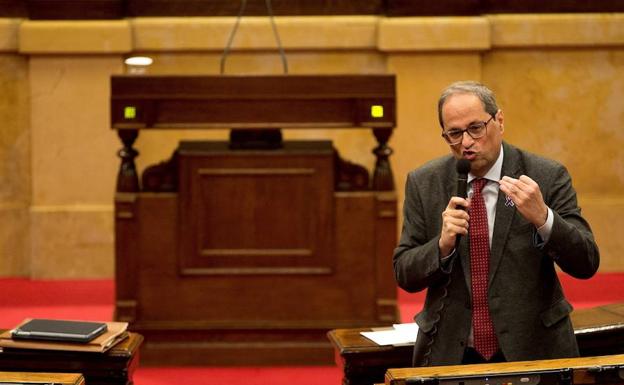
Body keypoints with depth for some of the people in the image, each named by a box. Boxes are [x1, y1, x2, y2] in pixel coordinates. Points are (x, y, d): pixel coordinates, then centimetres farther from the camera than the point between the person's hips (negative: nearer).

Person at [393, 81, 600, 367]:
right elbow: (404, 275, 3)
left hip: (533, 351, -2)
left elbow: (586, 264, -6)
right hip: (450, 353, 2)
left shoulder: (546, 177, -3)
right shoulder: (423, 183, 3)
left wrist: (542, 217, -22)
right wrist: (443, 244, -15)